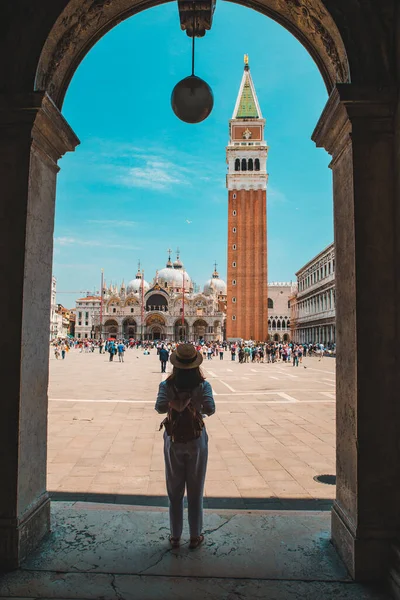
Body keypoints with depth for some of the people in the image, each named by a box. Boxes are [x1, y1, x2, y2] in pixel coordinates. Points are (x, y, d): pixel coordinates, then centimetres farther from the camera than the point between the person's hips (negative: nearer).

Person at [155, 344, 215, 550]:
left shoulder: (167, 384, -11)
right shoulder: (203, 384, -12)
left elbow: (160, 407, -22)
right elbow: (210, 409, -20)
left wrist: (174, 405, -1)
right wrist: (197, 407, 0)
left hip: (173, 441, 1)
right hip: (196, 441, 0)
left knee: (175, 490, 15)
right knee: (195, 490, 14)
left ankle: (175, 536, 27)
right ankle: (195, 536, 25)